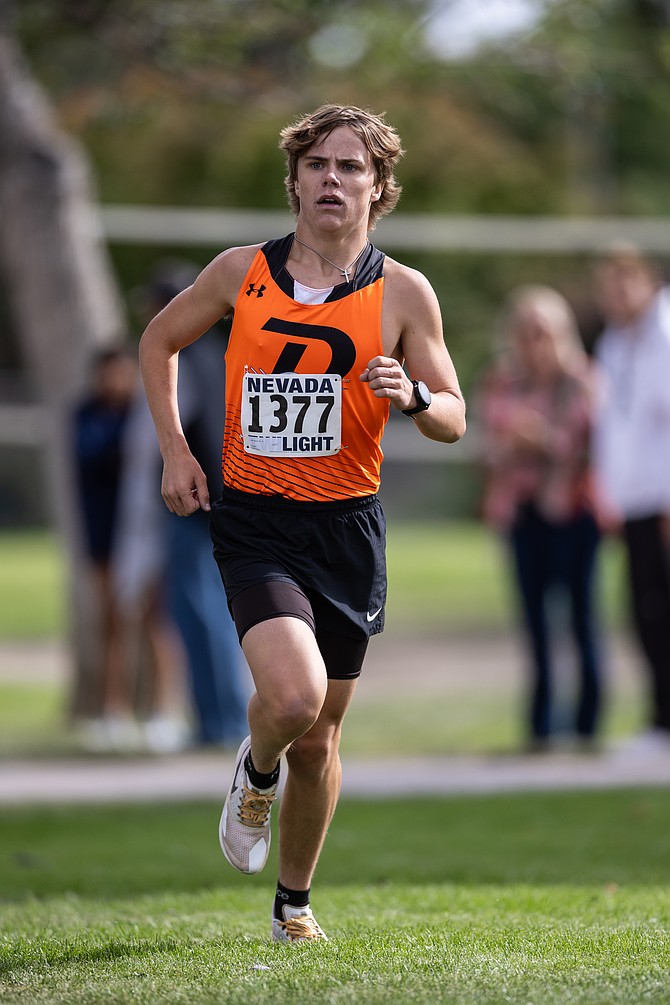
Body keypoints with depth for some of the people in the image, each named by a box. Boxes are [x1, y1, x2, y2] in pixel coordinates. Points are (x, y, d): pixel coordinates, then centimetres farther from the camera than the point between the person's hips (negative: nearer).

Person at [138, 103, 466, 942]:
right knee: (294, 695, -25)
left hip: (346, 528, 1)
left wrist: (412, 396, -19)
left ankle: (294, 899, 30)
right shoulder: (241, 274, 2)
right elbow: (159, 341, 18)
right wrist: (174, 450, 8)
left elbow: (454, 420, 4)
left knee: (318, 738, 8)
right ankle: (255, 772, 11)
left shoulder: (403, 294, 0)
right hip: (254, 525, -1)